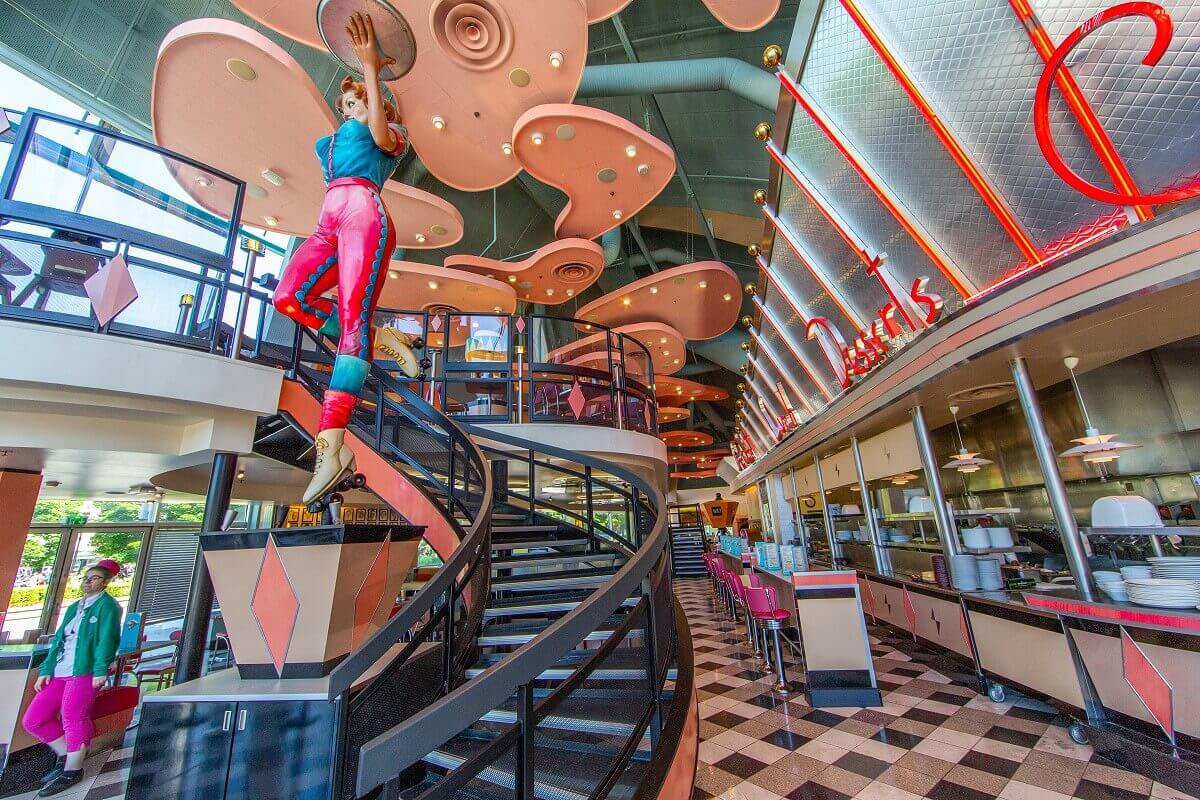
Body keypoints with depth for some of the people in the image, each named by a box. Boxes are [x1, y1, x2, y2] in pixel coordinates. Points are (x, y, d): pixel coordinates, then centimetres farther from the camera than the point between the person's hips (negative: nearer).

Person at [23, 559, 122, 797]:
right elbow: (58, 640, 22)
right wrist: (45, 670, 10)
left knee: (73, 716, -12)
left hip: (85, 670, -8)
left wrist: (101, 669, -20)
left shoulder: (107, 604, -3)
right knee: (32, 720, 6)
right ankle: (66, 754, 22)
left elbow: (107, 639, -12)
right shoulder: (74, 607, 22)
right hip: (59, 672, 8)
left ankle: (72, 770, 2)